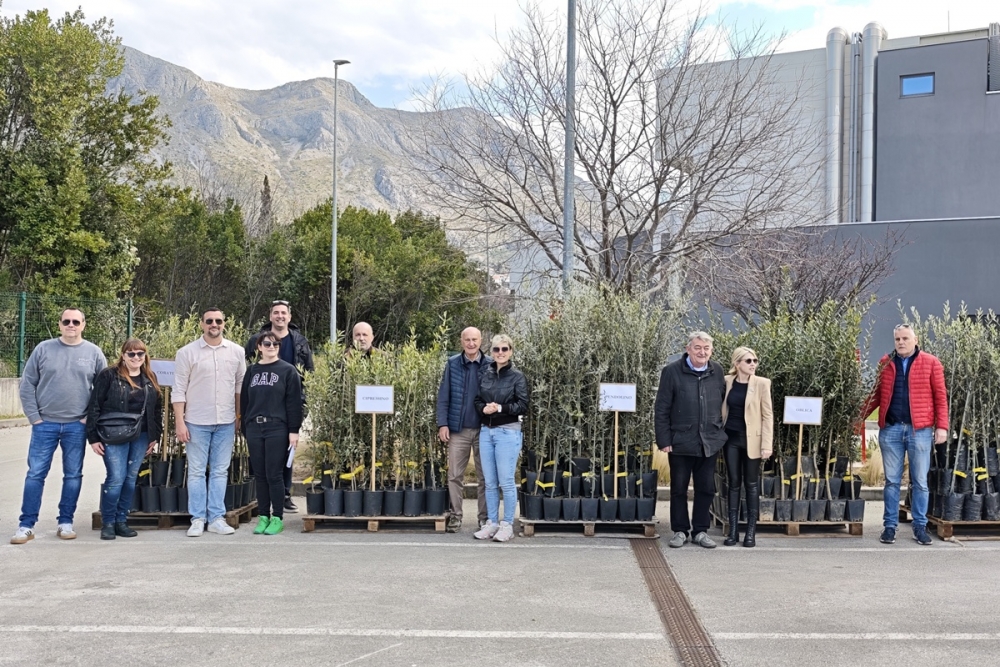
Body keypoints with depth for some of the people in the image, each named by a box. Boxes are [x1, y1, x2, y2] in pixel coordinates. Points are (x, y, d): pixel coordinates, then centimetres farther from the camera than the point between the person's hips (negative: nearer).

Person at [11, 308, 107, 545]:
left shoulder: (94, 352, 2)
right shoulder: (43, 349, 1)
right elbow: (27, 384, 3)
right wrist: (34, 416, -4)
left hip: (77, 426, 1)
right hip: (45, 424, 0)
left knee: (73, 476, 6)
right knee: (35, 474, 1)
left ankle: (65, 523, 17)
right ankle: (26, 525, 8)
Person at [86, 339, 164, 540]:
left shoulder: (150, 379, 11)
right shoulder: (108, 375, -5)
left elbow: (157, 409, 16)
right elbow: (94, 406, -5)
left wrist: (155, 436, 11)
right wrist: (93, 437, -9)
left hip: (140, 437, 5)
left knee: (131, 479, 7)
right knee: (116, 479, -9)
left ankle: (121, 521, 18)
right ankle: (108, 523, 7)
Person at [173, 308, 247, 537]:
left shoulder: (236, 352, 3)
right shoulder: (187, 352, -3)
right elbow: (179, 390, -3)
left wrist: (241, 417, 6)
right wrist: (180, 422, -8)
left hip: (226, 423, 2)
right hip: (197, 422, -2)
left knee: (220, 471, 7)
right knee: (196, 471, 4)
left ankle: (217, 518, 13)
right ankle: (197, 519, 10)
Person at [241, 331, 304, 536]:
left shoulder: (288, 370, 0)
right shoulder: (252, 371, 12)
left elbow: (294, 403, -4)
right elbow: (244, 401, 14)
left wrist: (294, 430, -10)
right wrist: (245, 429, 9)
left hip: (277, 429, -4)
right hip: (254, 429, 4)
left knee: (274, 475, -3)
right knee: (260, 475, 7)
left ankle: (277, 518, 6)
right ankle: (263, 517, 15)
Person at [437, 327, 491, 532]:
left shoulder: (490, 365, 0)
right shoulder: (452, 364, 2)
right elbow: (443, 396, 3)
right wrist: (442, 424, -5)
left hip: (484, 430, 0)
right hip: (458, 430, 1)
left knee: (484, 477, 7)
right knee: (455, 476, 4)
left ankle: (484, 518, 15)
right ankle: (455, 517, 13)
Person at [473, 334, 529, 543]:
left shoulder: (517, 377, -3)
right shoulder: (484, 374, 9)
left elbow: (523, 406, -7)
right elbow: (477, 400, 13)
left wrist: (500, 408, -16)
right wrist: (483, 408, -8)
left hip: (508, 432, -4)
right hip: (486, 431, 5)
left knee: (506, 482, -2)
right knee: (490, 482, 10)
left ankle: (507, 525, 8)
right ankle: (492, 522, 19)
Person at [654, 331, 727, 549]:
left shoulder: (717, 371, 4)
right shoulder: (672, 372, -7)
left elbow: (723, 403, 11)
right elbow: (661, 409, -6)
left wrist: (720, 433, 7)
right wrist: (664, 440, -9)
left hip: (710, 442, 3)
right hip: (681, 442, -3)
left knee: (706, 488, 10)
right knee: (679, 488, 8)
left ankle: (700, 531, 22)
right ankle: (680, 531, 20)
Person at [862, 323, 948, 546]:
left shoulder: (930, 363, 1)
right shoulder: (885, 363, 8)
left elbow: (940, 396, -1)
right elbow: (877, 394, 12)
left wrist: (942, 426, -8)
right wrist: (860, 416, 4)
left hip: (920, 429, -2)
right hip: (890, 428, 2)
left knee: (919, 481, 6)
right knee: (891, 480, 7)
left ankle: (920, 526, 16)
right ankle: (890, 526, 14)